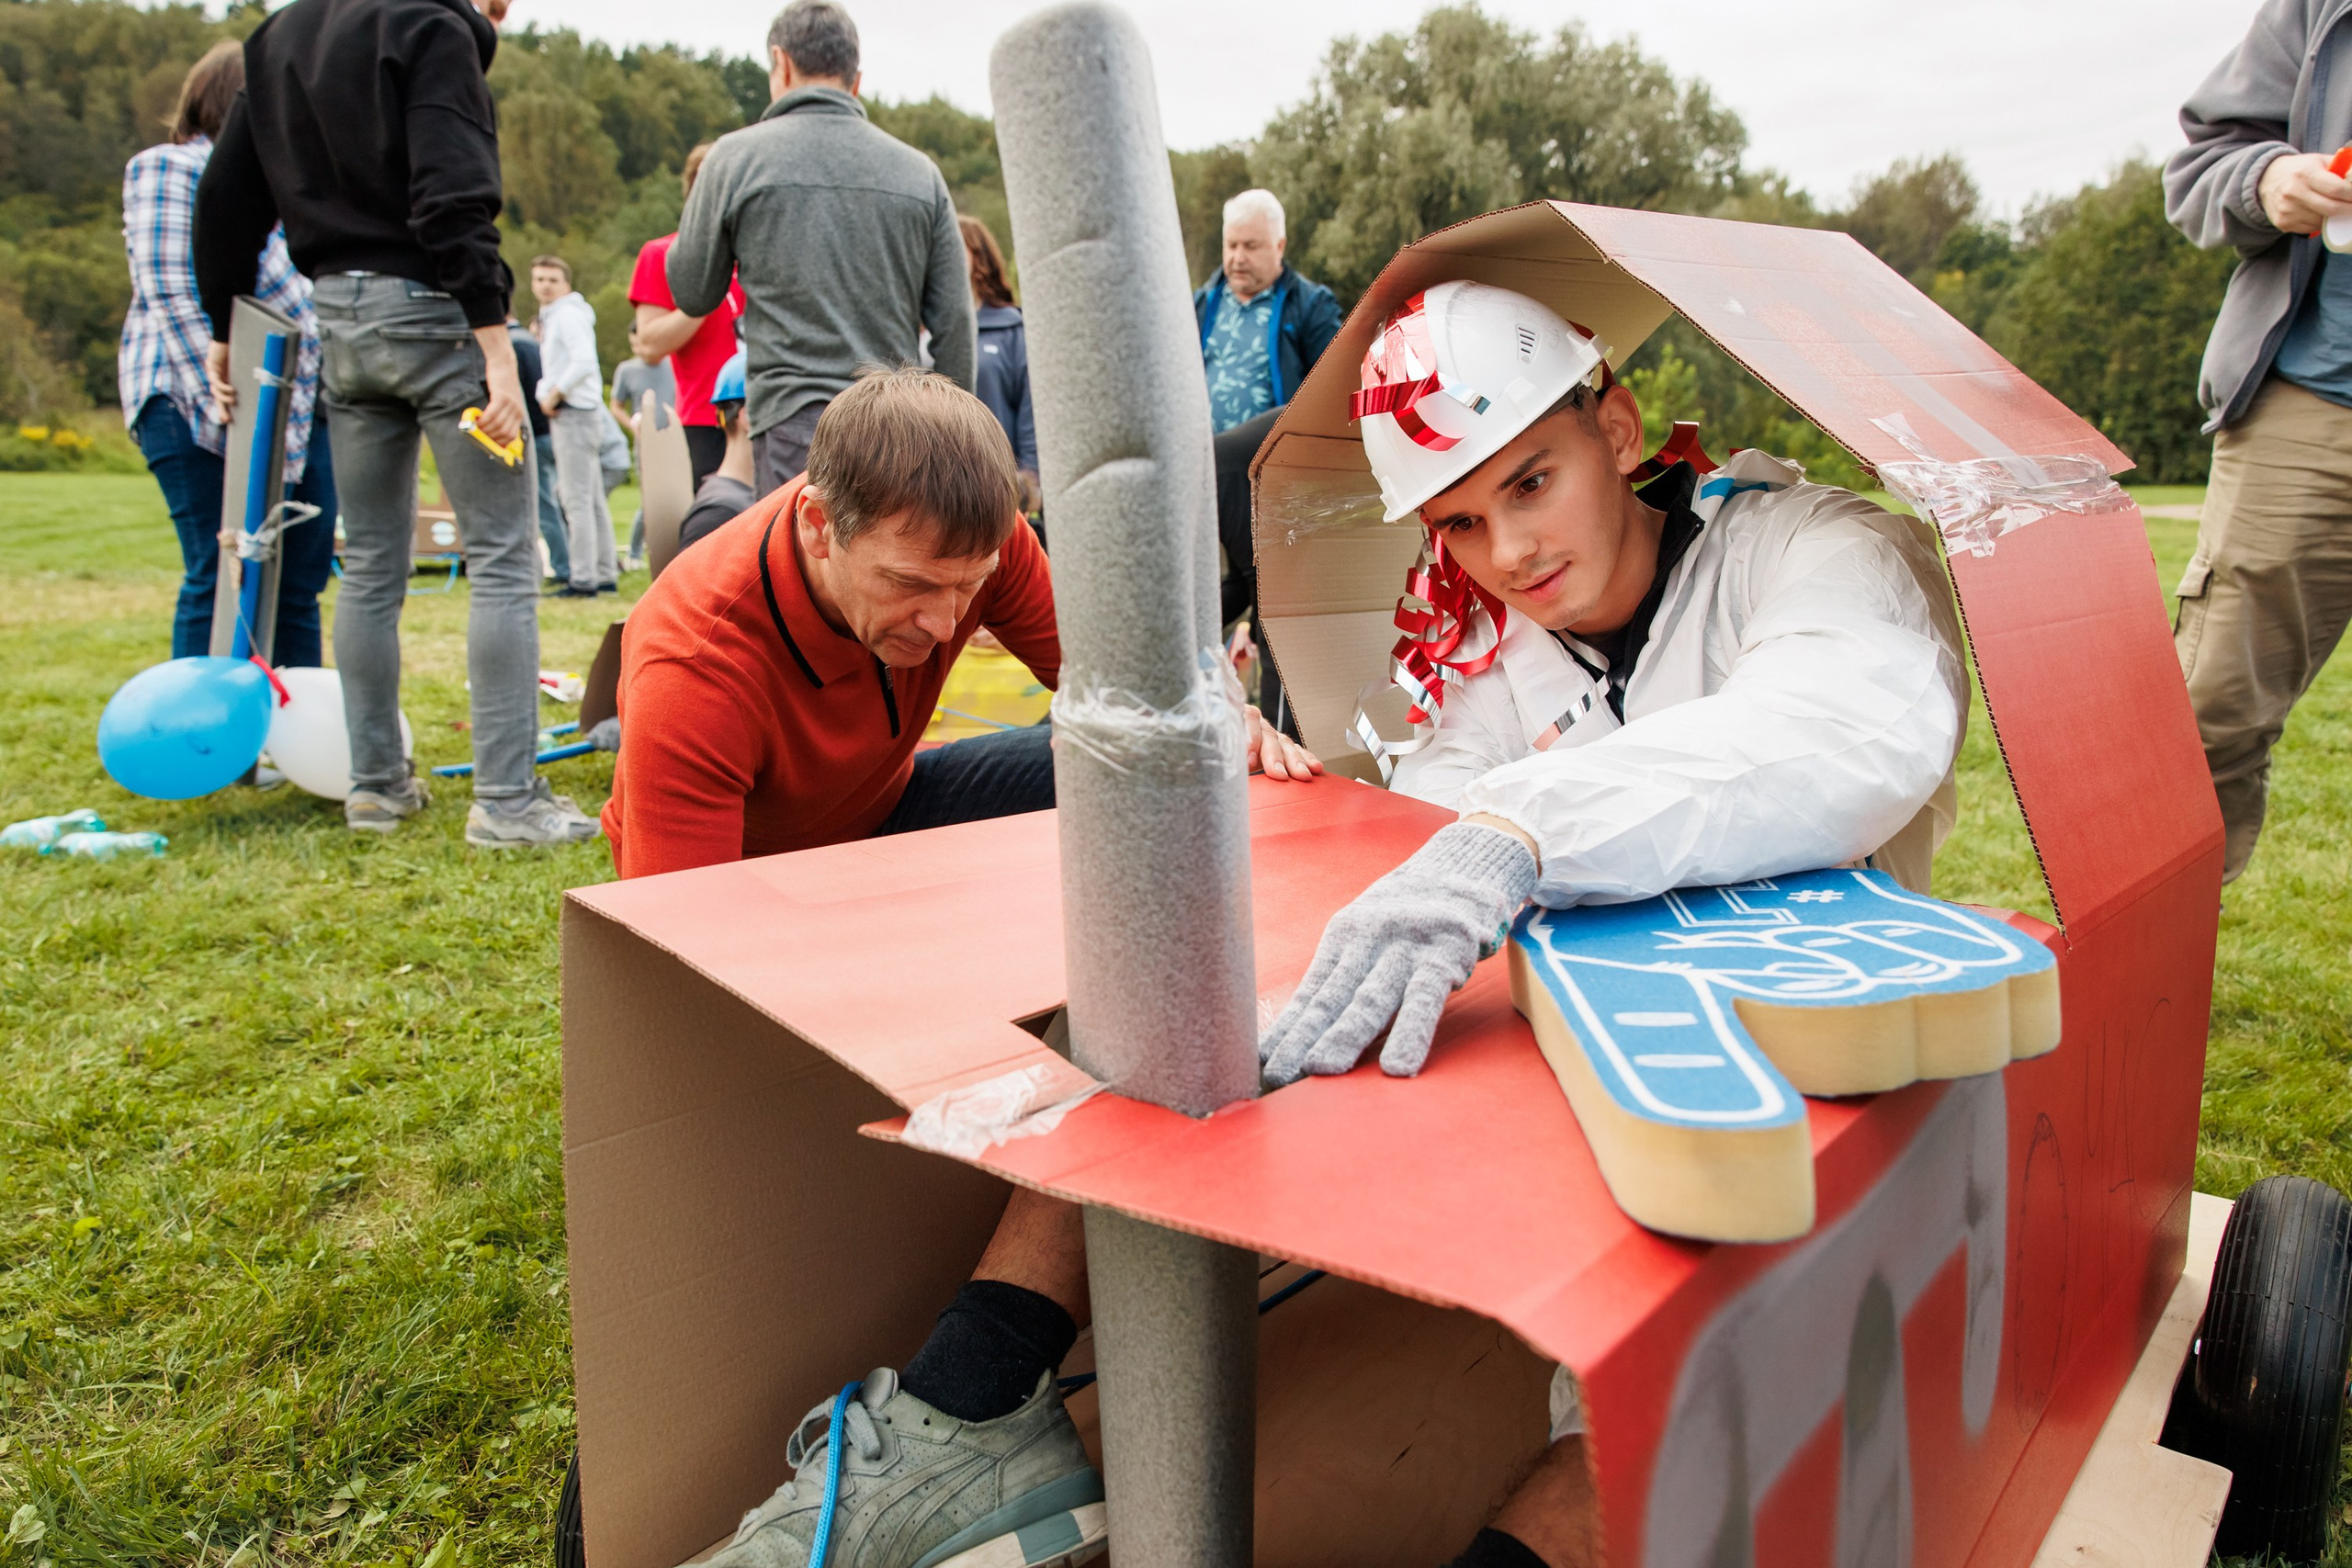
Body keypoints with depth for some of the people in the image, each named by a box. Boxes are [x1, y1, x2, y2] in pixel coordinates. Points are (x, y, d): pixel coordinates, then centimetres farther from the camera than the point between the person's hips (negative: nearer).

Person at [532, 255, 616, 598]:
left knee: (577, 500, -10)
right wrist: (548, 393, 7)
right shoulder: (550, 317, 21)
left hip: (574, 414, -10)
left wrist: (554, 394, -16)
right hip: (570, 415, 10)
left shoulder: (568, 315, -9)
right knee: (592, 500, 11)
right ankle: (605, 575, 15)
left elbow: (584, 362, -23)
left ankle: (583, 579, -10)